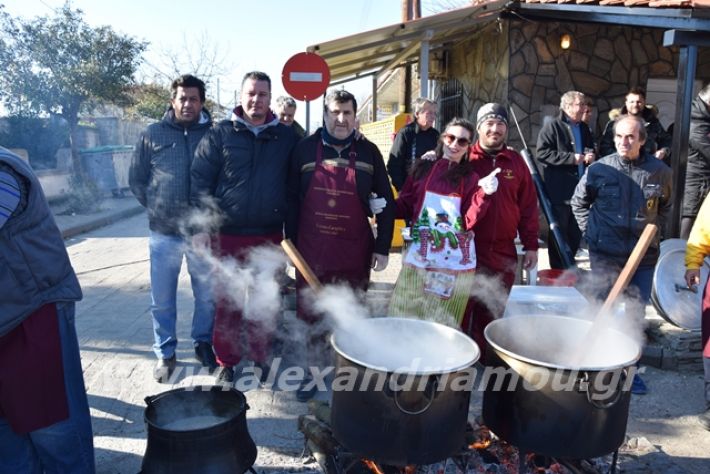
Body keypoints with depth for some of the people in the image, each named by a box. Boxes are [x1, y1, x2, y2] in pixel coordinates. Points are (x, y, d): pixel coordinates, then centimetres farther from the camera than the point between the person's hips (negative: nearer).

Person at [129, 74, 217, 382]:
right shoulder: (152, 135, 3)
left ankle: (203, 344, 32)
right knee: (162, 300, 10)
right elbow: (136, 180, 10)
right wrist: (156, 208, 5)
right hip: (163, 233, 1)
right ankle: (165, 353, 27)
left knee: (207, 296, 12)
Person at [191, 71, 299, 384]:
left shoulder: (287, 137, 5)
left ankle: (259, 358, 30)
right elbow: (200, 181, -2)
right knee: (227, 302, 8)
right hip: (228, 235, -1)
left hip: (269, 236, 1)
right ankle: (226, 362, 25)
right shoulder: (219, 135, 0)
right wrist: (200, 226, -9)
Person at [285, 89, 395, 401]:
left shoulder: (368, 152, 1)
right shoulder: (306, 148, 0)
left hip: (355, 252, 0)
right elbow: (292, 198, 4)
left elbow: (386, 202, 3)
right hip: (311, 250, 0)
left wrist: (382, 247, 0)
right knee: (311, 315, 10)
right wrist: (291, 243, 2)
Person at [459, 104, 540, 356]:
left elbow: (528, 206, 9)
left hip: (503, 253, 3)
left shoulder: (516, 162, 7)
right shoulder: (465, 158, -2)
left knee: (492, 315, 13)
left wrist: (531, 245, 8)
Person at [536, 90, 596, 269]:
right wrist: (571, 158, -17)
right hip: (560, 192, -7)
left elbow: (591, 150, 29)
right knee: (558, 233, 1)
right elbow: (542, 153, -15)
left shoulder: (584, 128, 15)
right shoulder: (552, 127, -6)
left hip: (580, 190, 7)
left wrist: (590, 156, 5)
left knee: (576, 233, 13)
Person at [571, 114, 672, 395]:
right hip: (605, 253, -1)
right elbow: (579, 202, 8)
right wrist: (589, 232, 3)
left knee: (636, 314, 9)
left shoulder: (660, 172, -3)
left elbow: (665, 206, 16)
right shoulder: (599, 169, -7)